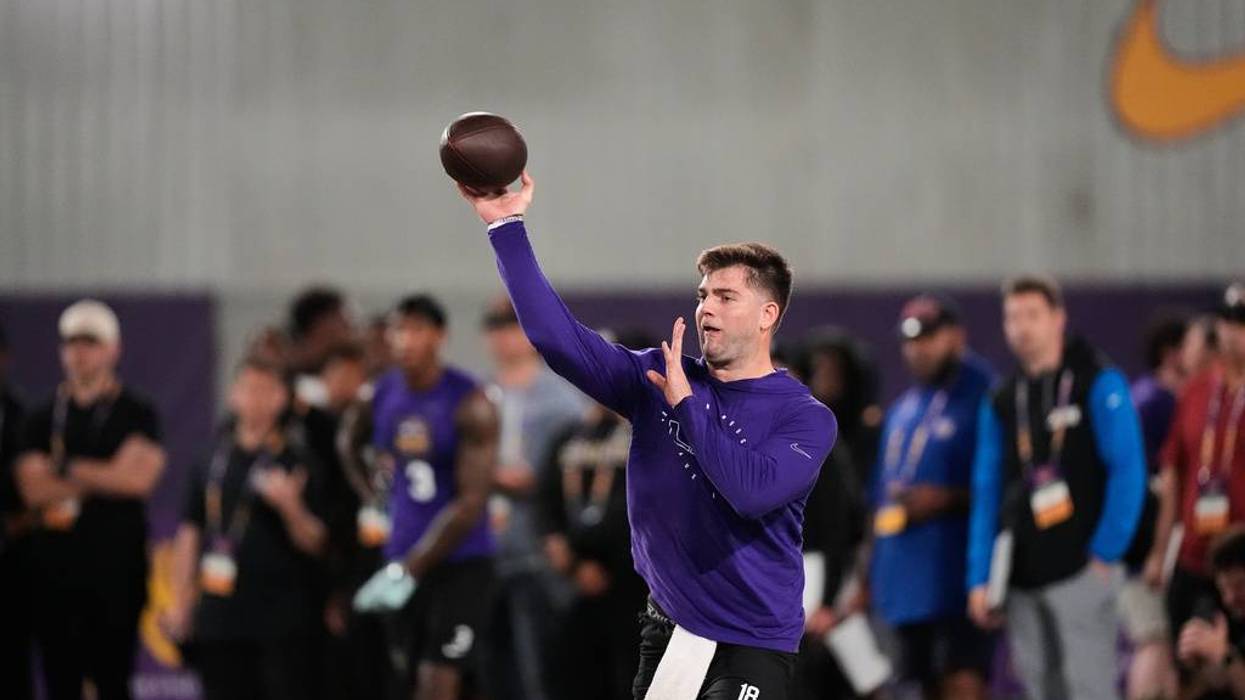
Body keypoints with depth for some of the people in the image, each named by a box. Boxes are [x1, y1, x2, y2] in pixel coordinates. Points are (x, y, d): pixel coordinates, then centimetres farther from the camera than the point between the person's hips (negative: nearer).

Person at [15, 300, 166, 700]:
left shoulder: (136, 415, 4)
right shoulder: (44, 419, 12)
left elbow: (139, 478, -11)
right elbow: (34, 488, -1)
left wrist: (68, 468, -3)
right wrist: (107, 477, -7)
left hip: (116, 566, -3)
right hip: (56, 565, 3)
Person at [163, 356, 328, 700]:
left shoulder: (297, 462, 1)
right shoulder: (212, 462, 11)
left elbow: (315, 543, -1)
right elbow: (189, 534, 13)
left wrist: (290, 507, -20)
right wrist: (180, 603, 9)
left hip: (283, 616, -3)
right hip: (221, 613, 3)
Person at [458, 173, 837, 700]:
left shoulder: (806, 418, -9)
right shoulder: (659, 380, 5)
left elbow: (753, 491, -25)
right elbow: (559, 338, 0)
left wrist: (686, 403, -18)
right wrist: (506, 226, -6)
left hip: (752, 647, -5)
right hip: (667, 630, 5)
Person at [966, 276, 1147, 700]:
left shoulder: (1098, 385, -2)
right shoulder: (1001, 404, 15)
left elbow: (1128, 472, -7)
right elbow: (987, 494, 15)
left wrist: (1105, 553, -11)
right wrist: (979, 579, 7)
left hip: (1081, 570, -6)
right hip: (1023, 578, 6)